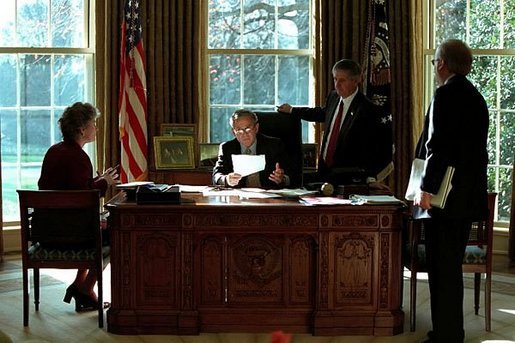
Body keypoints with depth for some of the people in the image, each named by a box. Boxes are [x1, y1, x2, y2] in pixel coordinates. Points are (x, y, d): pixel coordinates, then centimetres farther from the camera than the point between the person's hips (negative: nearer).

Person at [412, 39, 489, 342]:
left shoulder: (446, 94, -12)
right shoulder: (475, 96, 14)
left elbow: (438, 146, -19)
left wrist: (426, 189, -15)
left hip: (446, 196, -9)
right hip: (469, 196, 9)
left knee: (443, 269, -4)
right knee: (451, 266, 15)